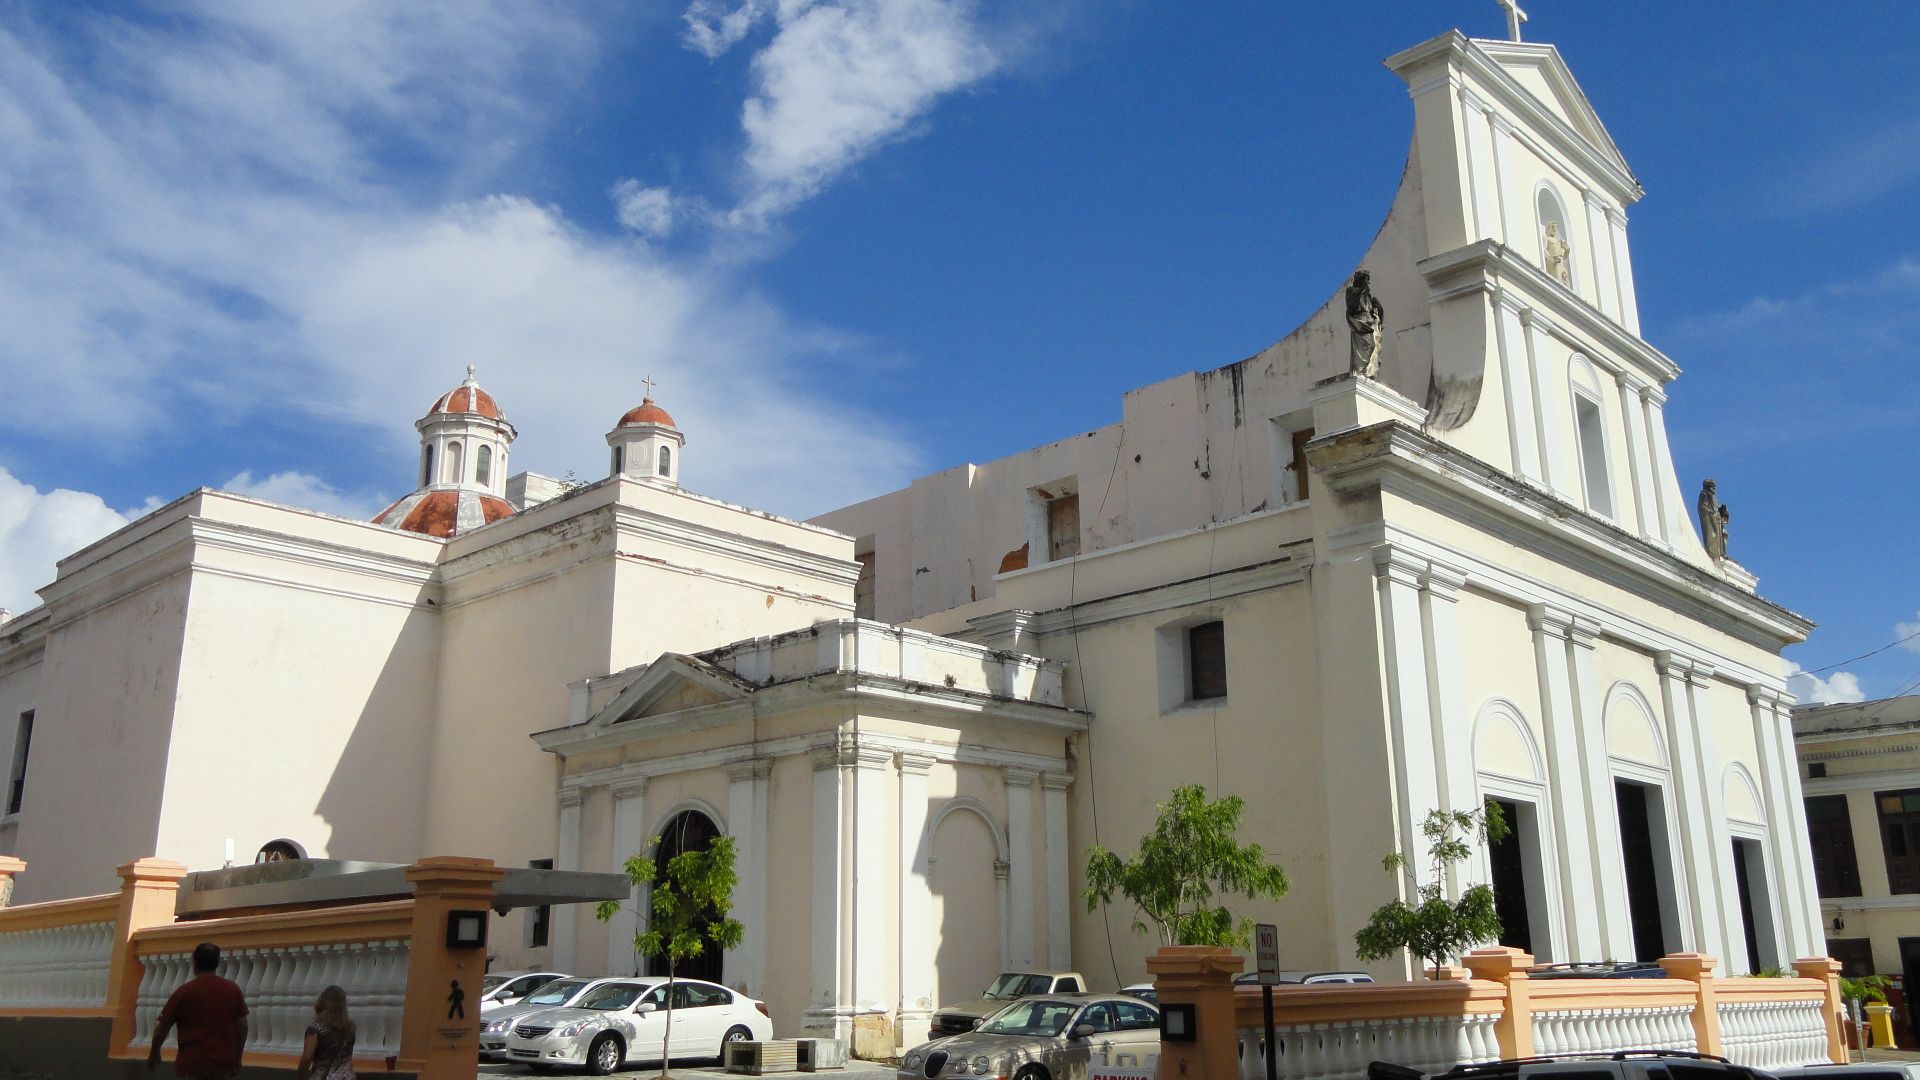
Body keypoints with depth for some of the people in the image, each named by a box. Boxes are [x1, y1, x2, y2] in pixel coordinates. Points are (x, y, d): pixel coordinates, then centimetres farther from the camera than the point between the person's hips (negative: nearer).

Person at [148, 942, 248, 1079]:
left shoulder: (184, 991, -5)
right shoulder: (233, 989, 2)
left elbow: (163, 1027, 1)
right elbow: (242, 1025, 5)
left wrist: (154, 1052, 18)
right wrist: (237, 1058, 15)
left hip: (193, 1061, -3)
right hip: (222, 1060, 3)